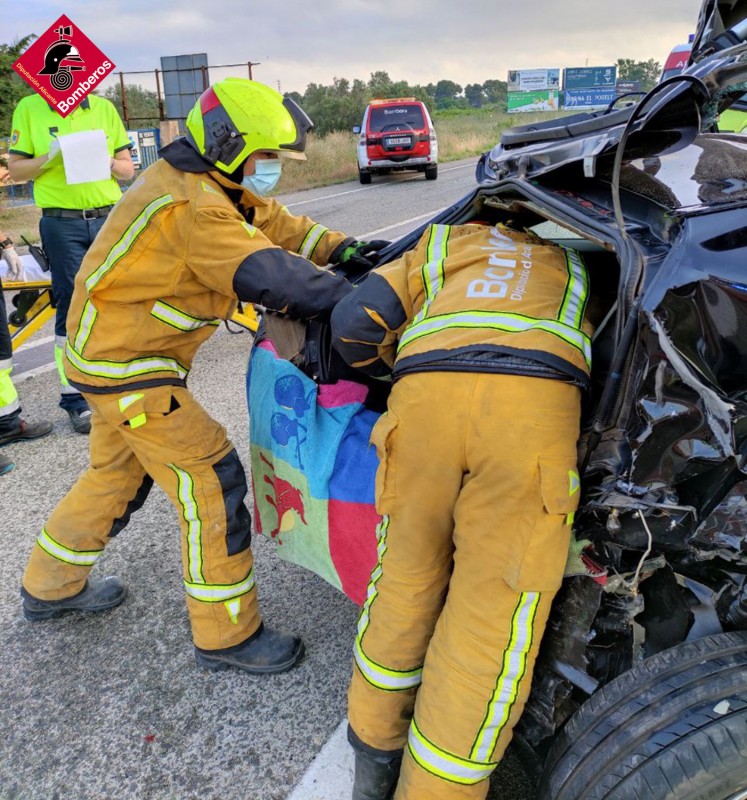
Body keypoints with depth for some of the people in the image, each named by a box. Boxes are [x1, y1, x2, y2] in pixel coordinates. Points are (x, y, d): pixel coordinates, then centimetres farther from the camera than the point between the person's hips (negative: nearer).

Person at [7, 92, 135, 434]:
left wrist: (109, 163, -11)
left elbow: (128, 168, 10)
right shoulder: (29, 108, 3)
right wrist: (50, 157, -14)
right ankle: (74, 399, 9)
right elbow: (16, 169, 3)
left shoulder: (104, 107, 9)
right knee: (72, 307, 0)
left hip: (109, 219, 2)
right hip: (62, 225, -2)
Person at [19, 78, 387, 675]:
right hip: (126, 364, -11)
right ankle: (227, 635, 5)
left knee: (118, 473, 23)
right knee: (212, 479, -9)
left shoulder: (219, 186, 7)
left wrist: (341, 249, -5)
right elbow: (269, 276, -34)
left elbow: (279, 226, 10)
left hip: (119, 354, 11)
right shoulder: (194, 207, -25)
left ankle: (50, 586, 43)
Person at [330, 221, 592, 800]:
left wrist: (396, 367, 40)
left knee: (405, 578, 16)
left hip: (426, 392, 1)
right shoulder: (569, 262, 39)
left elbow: (353, 322, 21)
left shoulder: (441, 242, 34)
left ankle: (373, 753, 34)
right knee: (493, 610, 6)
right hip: (537, 402, -1)